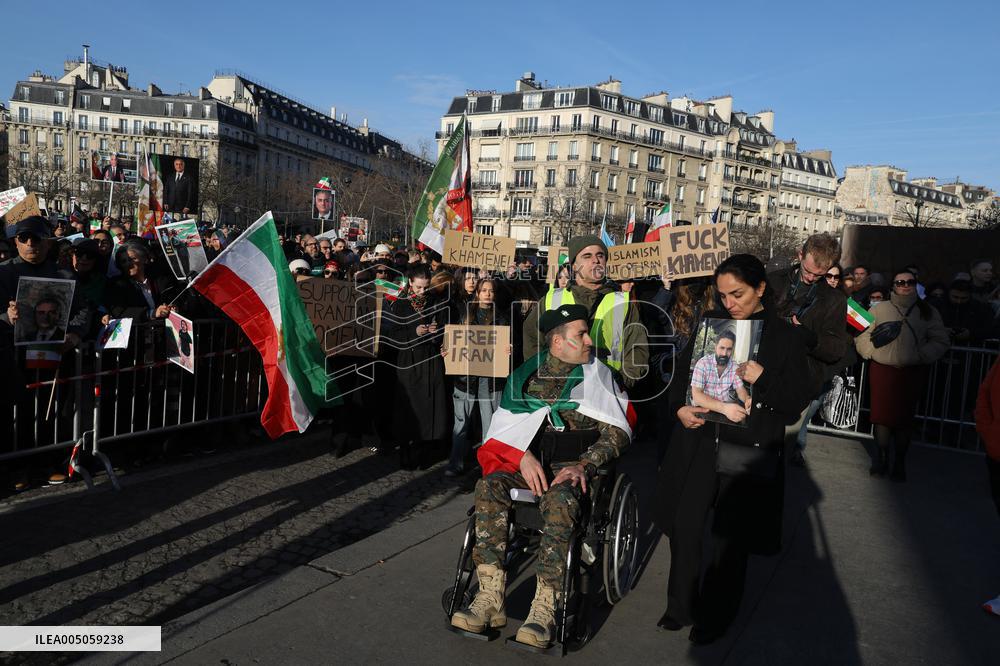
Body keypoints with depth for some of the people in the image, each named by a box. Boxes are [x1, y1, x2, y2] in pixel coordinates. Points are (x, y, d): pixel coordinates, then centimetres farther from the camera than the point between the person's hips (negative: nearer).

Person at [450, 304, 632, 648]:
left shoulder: (597, 375, 7)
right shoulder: (527, 375, 11)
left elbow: (617, 432, 1)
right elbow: (506, 426, 6)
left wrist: (585, 465, -15)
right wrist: (525, 457, -15)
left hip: (572, 466, -2)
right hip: (529, 460, 3)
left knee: (560, 500, -36)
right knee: (488, 486, -27)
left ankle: (545, 607, -33)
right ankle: (491, 596, -27)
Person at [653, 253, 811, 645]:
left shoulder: (785, 337, -4)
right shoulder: (709, 323, 4)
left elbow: (796, 404, -5)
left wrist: (761, 378, -22)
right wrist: (680, 408, -7)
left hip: (749, 451, -3)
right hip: (699, 441, 3)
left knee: (730, 538, 8)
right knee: (684, 526, 6)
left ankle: (716, 617, 30)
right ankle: (682, 607, 28)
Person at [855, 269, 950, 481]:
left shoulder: (928, 312, 8)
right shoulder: (879, 309, 7)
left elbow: (941, 341, 4)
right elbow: (862, 335, 5)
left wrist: (921, 355, -10)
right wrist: (872, 351, -10)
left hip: (912, 373, 1)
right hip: (882, 370, 0)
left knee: (904, 417, 4)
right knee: (882, 415, -2)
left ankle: (899, 463, 17)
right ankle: (881, 458, 12)